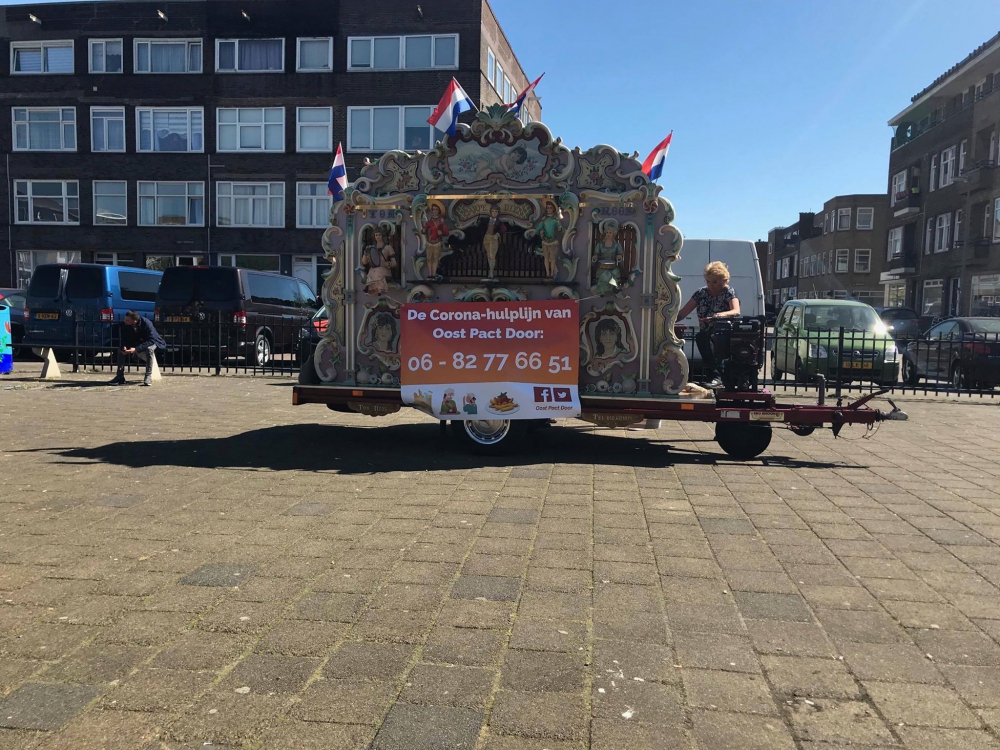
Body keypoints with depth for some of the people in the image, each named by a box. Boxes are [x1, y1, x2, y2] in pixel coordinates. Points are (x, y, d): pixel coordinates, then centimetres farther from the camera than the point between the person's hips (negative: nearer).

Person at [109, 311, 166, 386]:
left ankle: (148, 377, -30)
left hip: (150, 342, -5)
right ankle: (120, 377, -4)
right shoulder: (125, 325, -20)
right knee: (120, 350, -12)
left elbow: (152, 340, -36)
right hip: (136, 342, 5)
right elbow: (124, 338, -8)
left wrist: (136, 349, -44)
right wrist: (124, 347, -32)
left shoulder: (147, 323, -34)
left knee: (149, 349, -37)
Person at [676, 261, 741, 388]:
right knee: (700, 337, -32)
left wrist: (721, 315, -42)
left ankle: (713, 376, -34)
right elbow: (683, 313, 5)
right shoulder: (701, 293, 10)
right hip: (705, 337, 3)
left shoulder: (729, 292, 0)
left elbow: (736, 311, -20)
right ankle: (715, 376, -34)